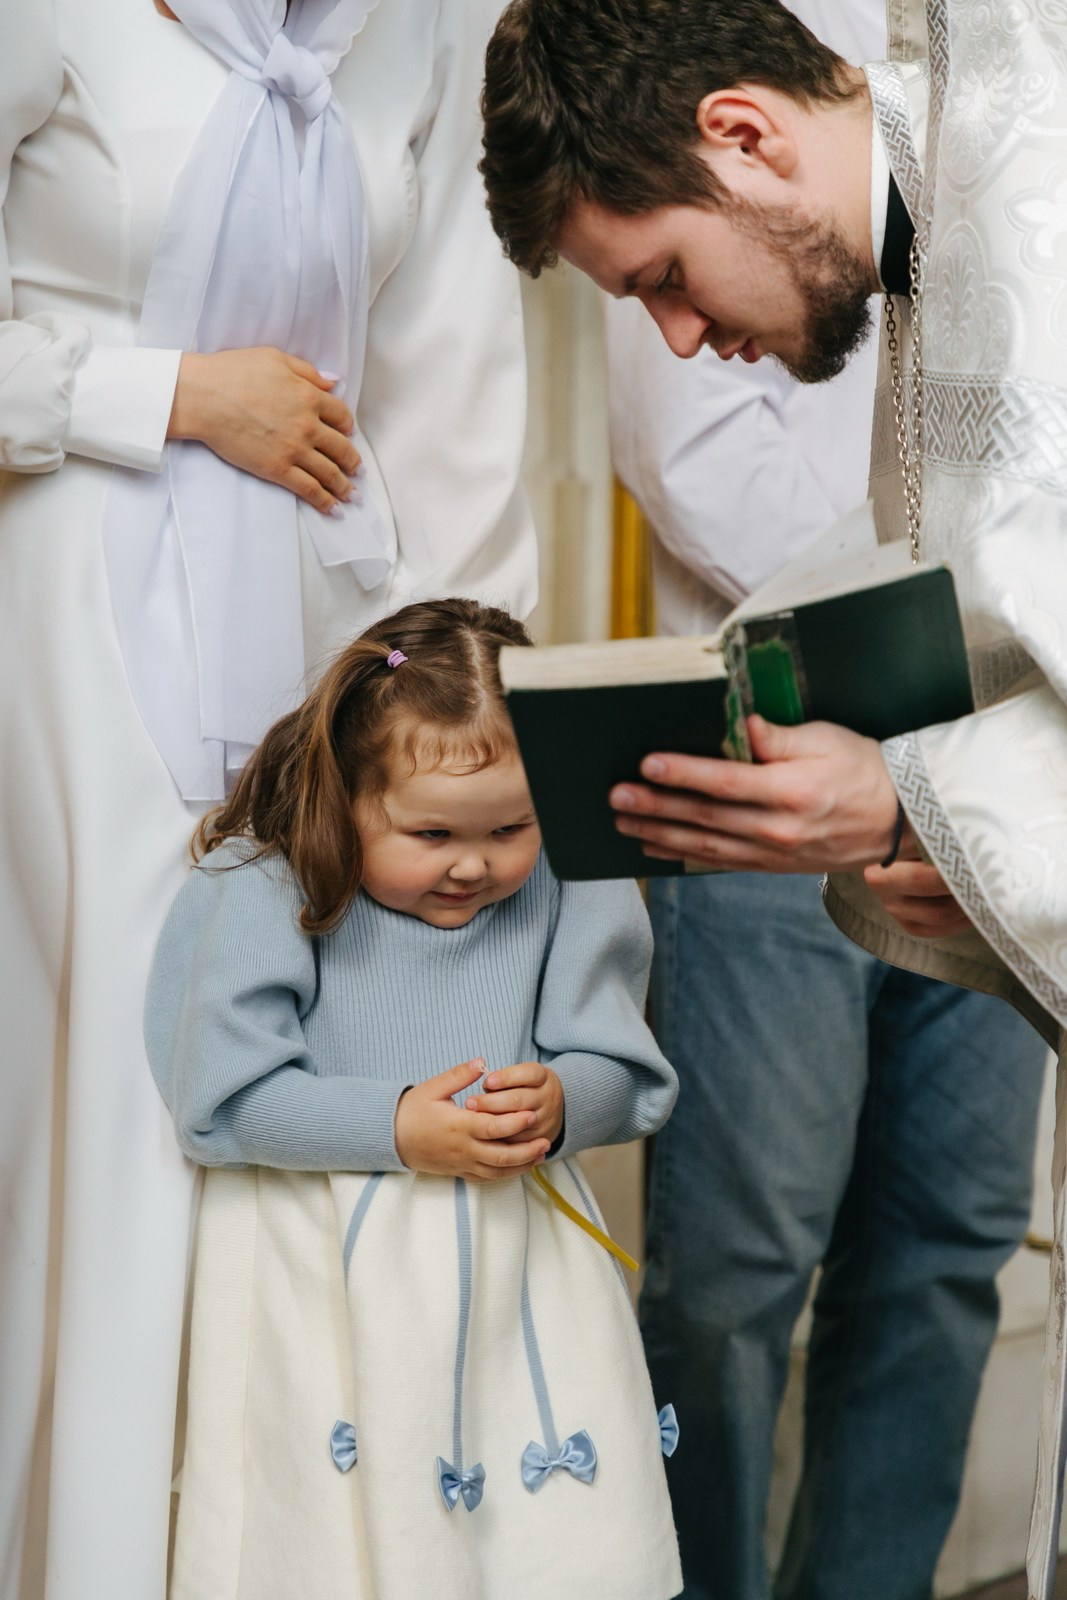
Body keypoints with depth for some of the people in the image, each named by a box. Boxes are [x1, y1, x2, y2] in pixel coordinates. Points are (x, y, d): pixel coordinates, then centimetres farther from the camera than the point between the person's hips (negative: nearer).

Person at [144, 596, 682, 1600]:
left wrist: (560, 1103, -21)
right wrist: (396, 1128, -21)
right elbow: (220, 1101, -14)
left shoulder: (565, 896, -3)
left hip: (516, 1250, 3)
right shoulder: (263, 894, -12)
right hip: (328, 1277, -3)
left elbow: (622, 1074, 2)